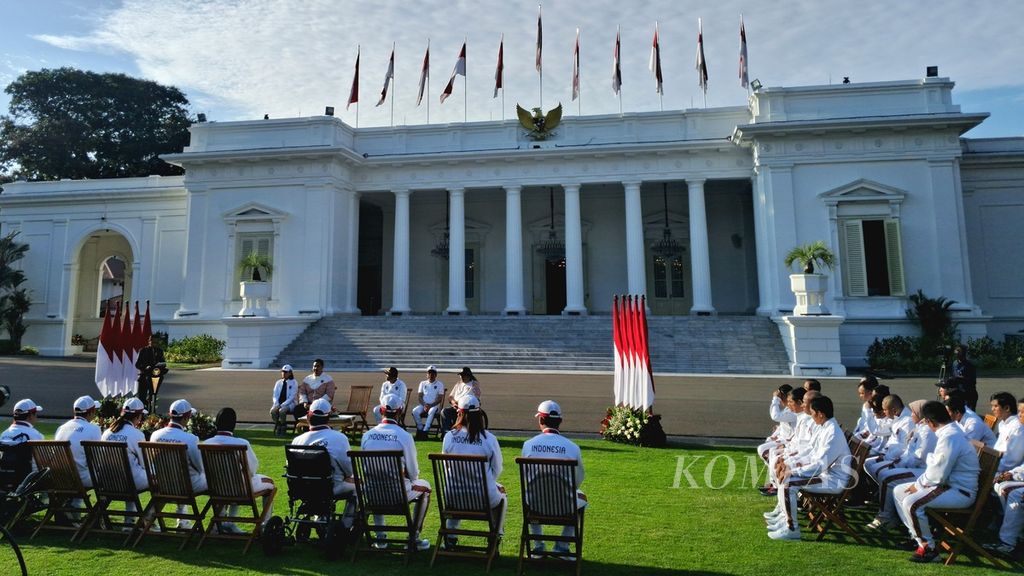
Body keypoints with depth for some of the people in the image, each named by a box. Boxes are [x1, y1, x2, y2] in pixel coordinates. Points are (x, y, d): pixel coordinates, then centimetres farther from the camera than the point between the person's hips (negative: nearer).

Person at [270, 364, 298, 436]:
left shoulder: (294, 383, 0)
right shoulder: (278, 382, 14)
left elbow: (292, 397, -9)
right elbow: (275, 395, 10)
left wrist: (283, 405, -21)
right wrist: (276, 404, -10)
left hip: (289, 404, -4)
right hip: (278, 404, 4)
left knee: (281, 411, -36)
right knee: (273, 411, -29)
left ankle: (283, 427, -16)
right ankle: (278, 427, -11)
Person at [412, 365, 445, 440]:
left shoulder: (440, 384, 7)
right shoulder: (423, 383, 17)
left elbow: (440, 399, -2)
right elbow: (419, 396, 8)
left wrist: (431, 405, -16)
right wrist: (424, 405, -11)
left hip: (434, 405, -3)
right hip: (423, 404, 3)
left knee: (431, 412, -37)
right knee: (415, 411, -28)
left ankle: (425, 431, -39)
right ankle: (420, 429, -20)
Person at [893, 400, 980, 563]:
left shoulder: (949, 437, -23)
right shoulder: (950, 431, 11)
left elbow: (938, 474, -24)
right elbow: (936, 465, 18)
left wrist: (919, 484, -8)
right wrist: (920, 482, 5)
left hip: (960, 491, -11)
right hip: (950, 484, 11)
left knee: (912, 503, -27)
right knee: (899, 491, 9)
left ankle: (928, 548, -10)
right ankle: (917, 535, 12)